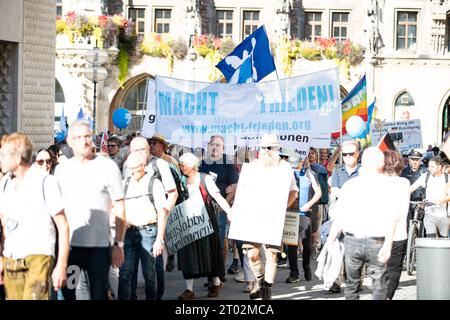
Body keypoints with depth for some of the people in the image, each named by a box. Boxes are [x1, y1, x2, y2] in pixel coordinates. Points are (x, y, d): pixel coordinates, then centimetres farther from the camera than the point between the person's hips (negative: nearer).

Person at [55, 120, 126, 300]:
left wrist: (119, 244, -6)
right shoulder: (61, 169, 9)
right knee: (70, 293, 5)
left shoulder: (107, 166, -1)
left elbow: (119, 208, 0)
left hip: (98, 246, -3)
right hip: (68, 245, 3)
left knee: (99, 294, 1)